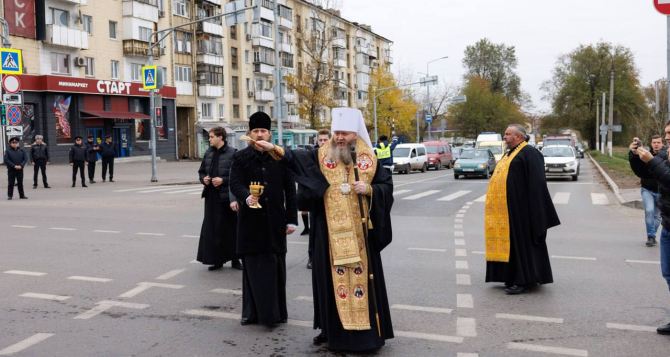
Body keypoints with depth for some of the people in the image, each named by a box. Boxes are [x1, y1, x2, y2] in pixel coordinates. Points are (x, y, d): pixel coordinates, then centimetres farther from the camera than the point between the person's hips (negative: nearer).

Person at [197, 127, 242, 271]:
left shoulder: (232, 153, -7)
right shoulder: (209, 153, 10)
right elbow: (201, 171, 20)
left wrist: (223, 180, -17)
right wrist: (204, 179, 0)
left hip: (226, 196, -5)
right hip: (211, 196, 5)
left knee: (230, 228, 2)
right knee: (212, 228, 5)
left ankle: (234, 259, 16)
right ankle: (216, 259, 15)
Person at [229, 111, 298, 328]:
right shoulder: (240, 158, 2)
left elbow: (290, 189, 4)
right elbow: (235, 183, -9)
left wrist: (291, 219, 0)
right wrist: (246, 197, -30)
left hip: (275, 221, 1)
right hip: (251, 220, -1)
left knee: (275, 266, 6)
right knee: (253, 267, 3)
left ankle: (276, 312, 17)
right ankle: (253, 312, 14)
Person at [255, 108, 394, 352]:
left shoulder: (369, 160, 1)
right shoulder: (322, 156, 2)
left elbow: (387, 186, 3)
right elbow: (296, 158, -9)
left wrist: (368, 189, -14)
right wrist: (274, 149, -22)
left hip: (360, 233, -1)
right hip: (330, 233, 1)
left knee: (361, 276, 4)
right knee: (333, 279, 7)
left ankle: (367, 331, 14)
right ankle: (332, 328, 20)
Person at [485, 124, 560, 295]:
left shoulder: (529, 153, -11)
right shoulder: (509, 154, 18)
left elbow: (536, 183, -17)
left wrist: (535, 209, -21)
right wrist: (496, 206, 21)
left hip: (520, 207, -9)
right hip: (504, 208, 9)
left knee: (521, 241, -3)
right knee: (509, 242, 12)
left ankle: (523, 280, 3)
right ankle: (512, 277, 20)